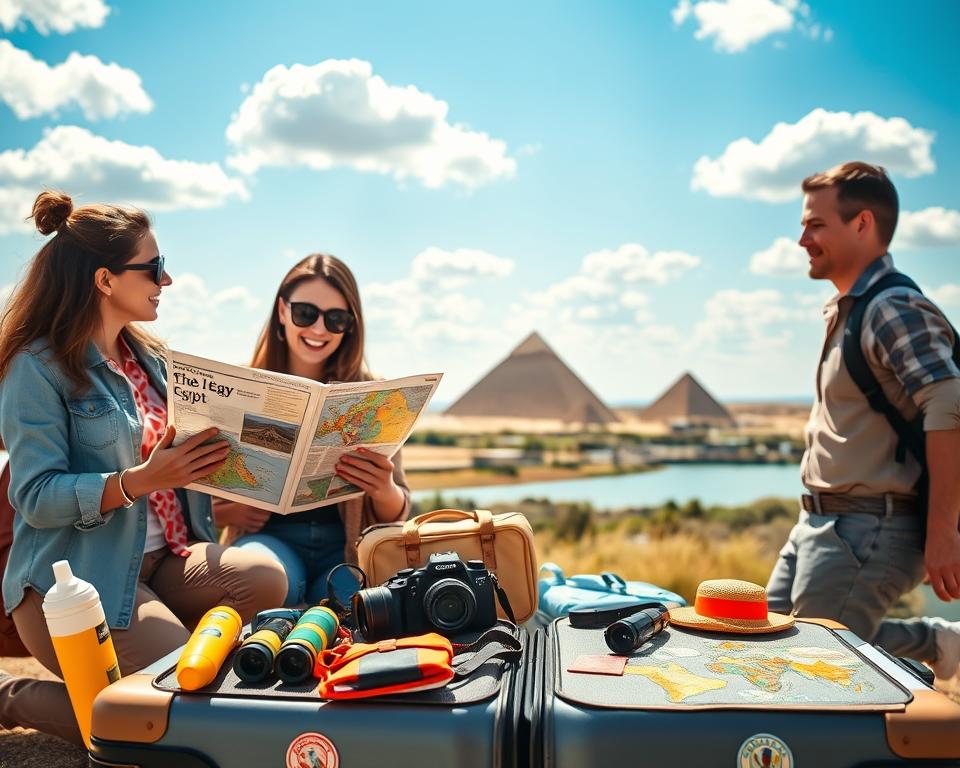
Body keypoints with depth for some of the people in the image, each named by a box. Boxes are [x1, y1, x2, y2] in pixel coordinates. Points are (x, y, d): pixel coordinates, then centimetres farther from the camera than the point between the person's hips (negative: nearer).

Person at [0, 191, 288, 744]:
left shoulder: (149, 357, 12)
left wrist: (225, 454, -5)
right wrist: (143, 480, -31)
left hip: (165, 559, 6)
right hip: (78, 578, -6)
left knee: (263, 578, -21)